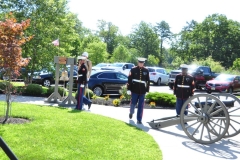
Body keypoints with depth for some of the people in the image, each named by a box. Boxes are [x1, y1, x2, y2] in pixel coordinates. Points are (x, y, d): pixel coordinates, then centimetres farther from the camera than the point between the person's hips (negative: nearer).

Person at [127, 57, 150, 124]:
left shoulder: (146, 70, 6)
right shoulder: (133, 70, -1)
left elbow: (148, 81, 9)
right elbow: (129, 80, -2)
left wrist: (147, 90, 6)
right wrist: (129, 89, -5)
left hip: (142, 91, 1)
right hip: (134, 90, -1)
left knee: (141, 106, 1)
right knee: (133, 103, 11)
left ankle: (139, 119, 8)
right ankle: (131, 113, 41)